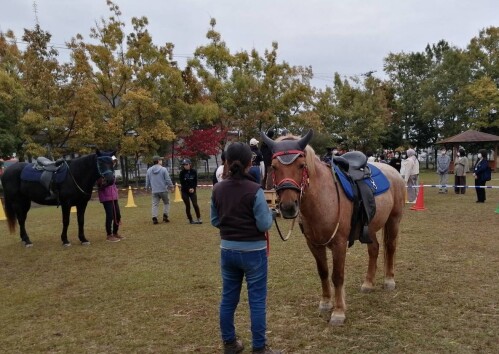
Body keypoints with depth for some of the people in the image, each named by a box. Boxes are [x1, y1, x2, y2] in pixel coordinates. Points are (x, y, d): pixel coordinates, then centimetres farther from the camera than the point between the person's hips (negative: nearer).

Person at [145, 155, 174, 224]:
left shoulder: (149, 170, 6)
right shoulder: (163, 169, -7)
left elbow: (147, 181, 13)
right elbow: (168, 180, -6)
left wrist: (147, 188, 30)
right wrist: (171, 187, 6)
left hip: (154, 191, 3)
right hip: (163, 190, -3)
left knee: (155, 204, 6)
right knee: (166, 203, 14)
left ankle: (154, 218, -3)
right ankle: (165, 216, 6)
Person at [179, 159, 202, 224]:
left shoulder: (194, 171, 0)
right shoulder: (182, 173, -5)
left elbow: (195, 181, 2)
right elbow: (182, 183, -6)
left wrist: (193, 188, -13)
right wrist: (188, 189, -16)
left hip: (192, 190, 1)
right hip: (184, 191, -1)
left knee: (195, 204, -9)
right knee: (188, 206, 1)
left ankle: (198, 218, 1)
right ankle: (190, 220, 11)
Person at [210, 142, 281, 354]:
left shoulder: (217, 190, -4)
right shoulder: (254, 190, -19)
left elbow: (215, 221, 6)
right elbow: (264, 225, -16)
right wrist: (268, 212, 3)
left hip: (227, 250, 5)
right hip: (253, 251, -5)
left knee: (228, 298, 17)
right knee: (257, 300, 7)